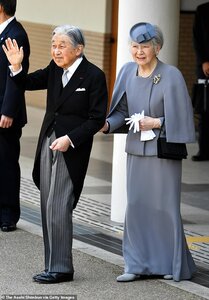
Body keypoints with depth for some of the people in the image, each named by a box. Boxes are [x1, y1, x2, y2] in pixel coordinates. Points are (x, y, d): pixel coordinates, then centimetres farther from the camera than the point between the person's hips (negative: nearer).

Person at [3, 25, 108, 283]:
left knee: (57, 208, -10)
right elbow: (28, 83, 15)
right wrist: (16, 67, -5)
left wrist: (69, 139, -18)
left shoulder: (94, 76, -11)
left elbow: (97, 119, -11)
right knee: (49, 208, 8)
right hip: (48, 145, 7)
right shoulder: (55, 70, 5)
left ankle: (60, 268, -3)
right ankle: (54, 266, 14)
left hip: (71, 148, -7)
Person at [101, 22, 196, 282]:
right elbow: (122, 111, 8)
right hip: (136, 149, 5)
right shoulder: (128, 72, 3)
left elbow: (181, 116, -9)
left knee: (164, 206, 2)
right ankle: (137, 265, 16)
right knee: (136, 206, 7)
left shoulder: (171, 76, -13)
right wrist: (107, 124, -10)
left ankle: (175, 265, 16)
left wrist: (156, 122, -18)